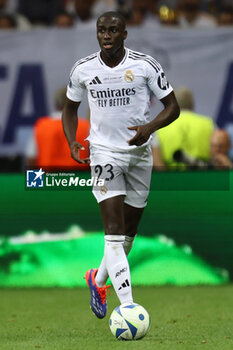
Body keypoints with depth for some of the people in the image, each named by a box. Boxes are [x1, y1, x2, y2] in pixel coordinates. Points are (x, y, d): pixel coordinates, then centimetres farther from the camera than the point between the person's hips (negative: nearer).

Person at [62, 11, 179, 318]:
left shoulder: (145, 65, -7)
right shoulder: (83, 70, -2)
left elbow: (172, 107, -2)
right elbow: (70, 107, 13)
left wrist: (150, 127, -22)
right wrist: (72, 143, -4)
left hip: (139, 152, 2)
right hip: (104, 152, -2)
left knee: (130, 229, 13)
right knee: (115, 229, -15)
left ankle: (99, 280, 40)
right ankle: (128, 306, -22)